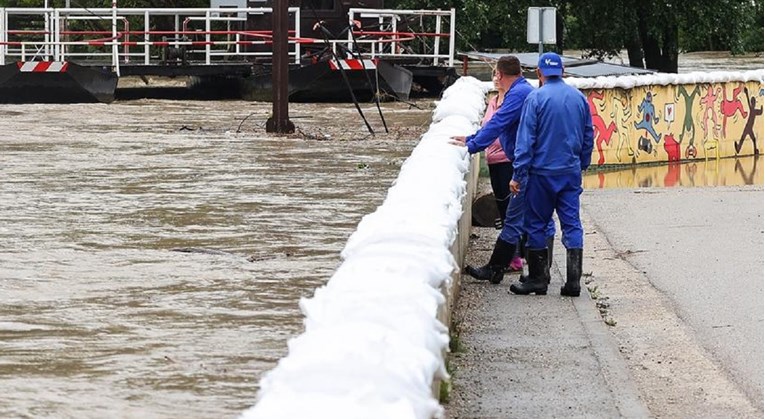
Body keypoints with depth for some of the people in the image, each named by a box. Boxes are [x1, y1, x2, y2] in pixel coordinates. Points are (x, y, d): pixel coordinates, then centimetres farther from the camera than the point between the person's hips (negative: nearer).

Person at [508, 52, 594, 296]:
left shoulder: (536, 98, -9)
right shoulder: (579, 98, 6)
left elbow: (525, 139, -11)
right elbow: (588, 136, 14)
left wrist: (518, 175, -9)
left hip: (542, 172, -4)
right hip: (571, 172, 4)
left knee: (536, 225, 6)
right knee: (571, 224, 4)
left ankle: (538, 279, 9)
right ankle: (573, 281, 0)